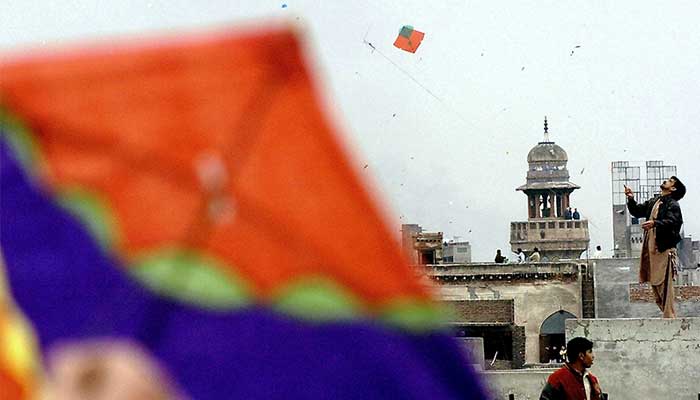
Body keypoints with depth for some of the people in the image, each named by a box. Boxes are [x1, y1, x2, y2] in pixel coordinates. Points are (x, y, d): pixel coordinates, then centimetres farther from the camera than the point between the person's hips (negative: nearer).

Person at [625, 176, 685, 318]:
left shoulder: (672, 205, -5)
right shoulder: (653, 202, 19)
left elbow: (671, 222, -20)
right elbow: (637, 211, 24)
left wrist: (655, 224, -36)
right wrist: (631, 199, 6)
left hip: (664, 248, -8)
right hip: (650, 247, 8)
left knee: (664, 284, -11)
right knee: (654, 283, 9)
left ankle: (669, 316, -11)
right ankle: (666, 312, 15)